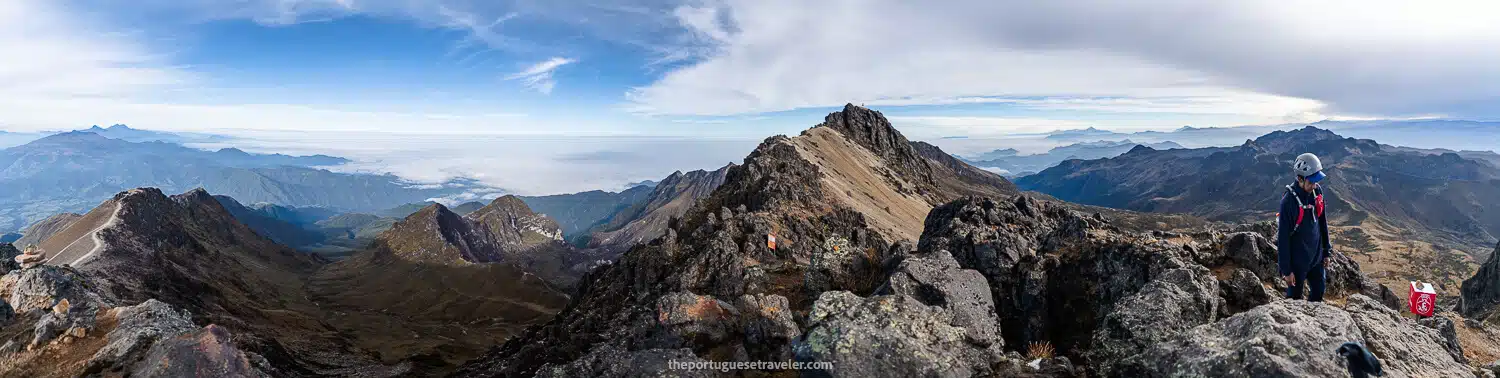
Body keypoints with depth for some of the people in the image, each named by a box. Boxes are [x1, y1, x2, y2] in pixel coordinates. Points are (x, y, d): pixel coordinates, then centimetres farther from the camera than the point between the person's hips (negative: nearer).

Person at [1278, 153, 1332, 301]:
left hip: (1316, 256, 6)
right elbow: (1283, 237, -19)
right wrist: (1286, 269, -16)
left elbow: (1322, 222, 10)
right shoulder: (1289, 201, -24)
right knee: (1295, 296, 8)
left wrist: (1326, 251, 13)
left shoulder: (1317, 191, -4)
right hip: (1298, 260, -6)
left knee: (1319, 291, 18)